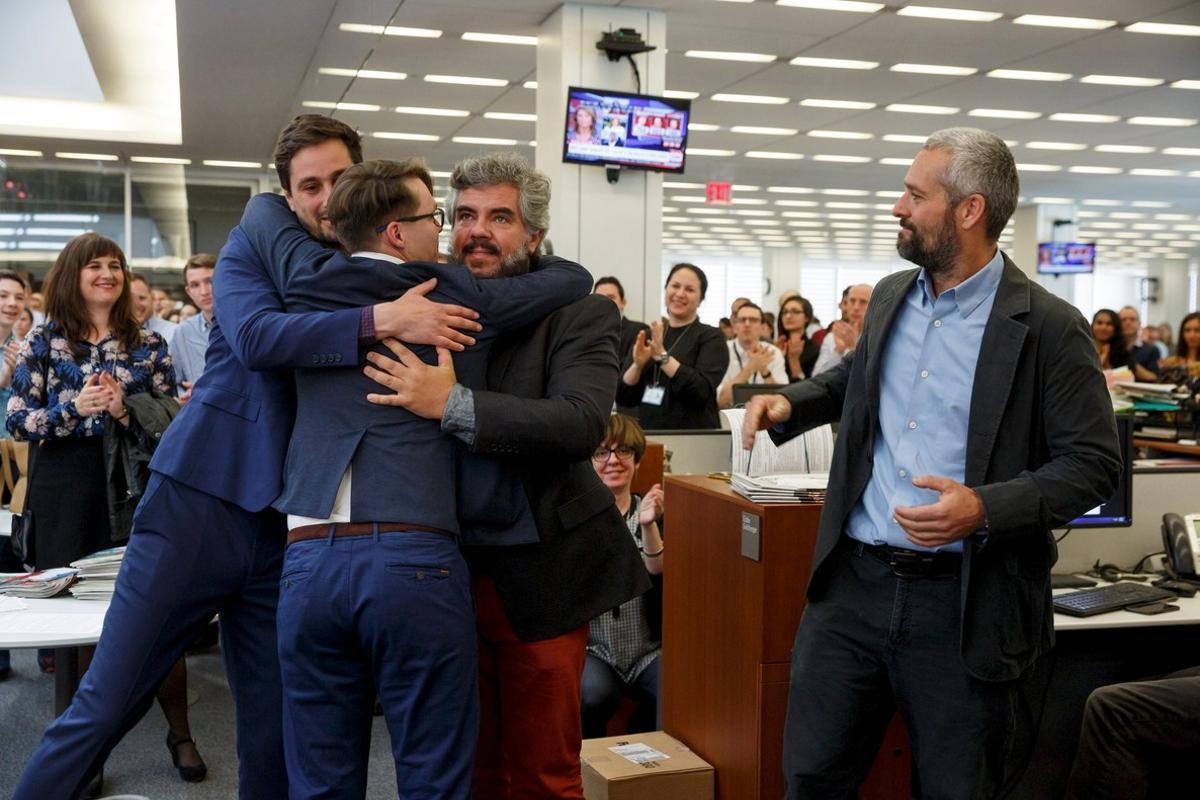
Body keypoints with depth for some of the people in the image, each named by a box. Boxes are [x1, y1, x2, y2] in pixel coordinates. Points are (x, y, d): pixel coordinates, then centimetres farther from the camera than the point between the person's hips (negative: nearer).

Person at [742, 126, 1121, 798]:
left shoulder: (1049, 327, -10)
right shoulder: (890, 297, 8)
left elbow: (1093, 463, -9)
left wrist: (986, 508, -22)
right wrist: (792, 401, 8)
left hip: (965, 603, -5)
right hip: (853, 583, 5)